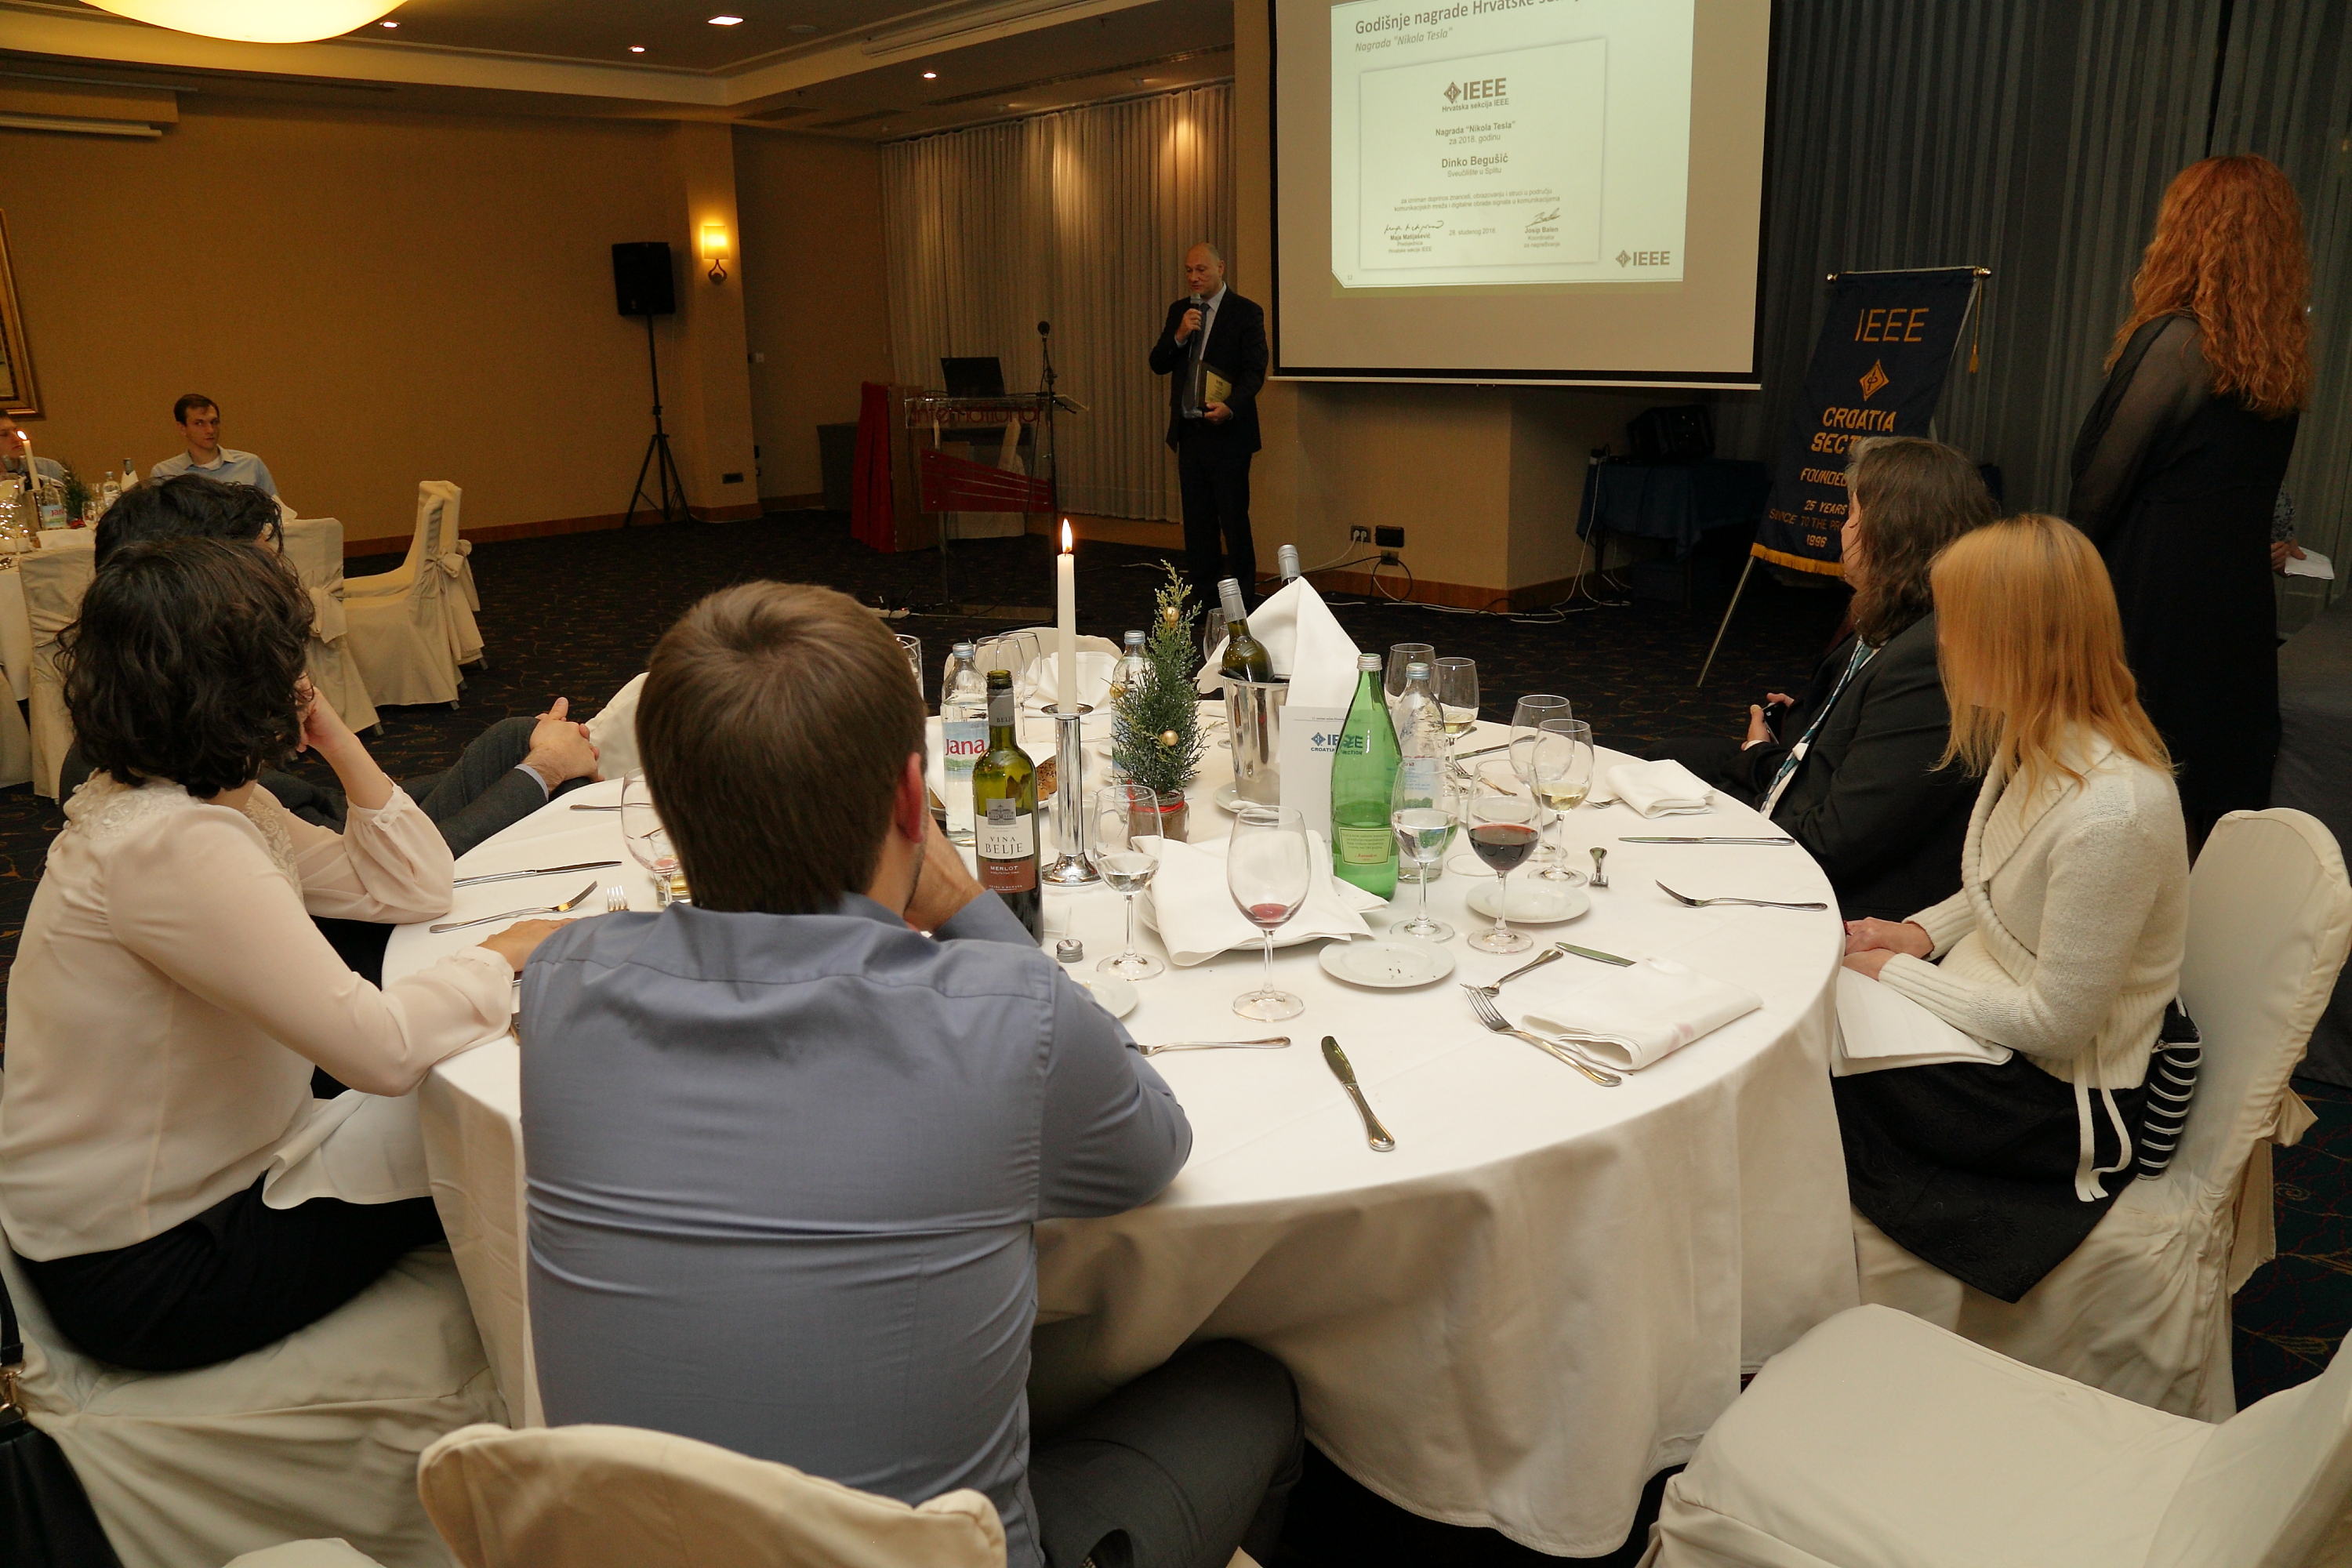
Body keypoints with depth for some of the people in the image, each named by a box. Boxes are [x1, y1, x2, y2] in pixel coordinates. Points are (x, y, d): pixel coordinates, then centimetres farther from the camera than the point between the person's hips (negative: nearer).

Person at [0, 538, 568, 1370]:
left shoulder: (216, 802, 1)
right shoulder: (169, 847, -30)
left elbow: (413, 888, 5)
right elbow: (380, 1048, -34)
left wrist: (335, 738, -3)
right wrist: (504, 953, -19)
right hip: (143, 1271, -9)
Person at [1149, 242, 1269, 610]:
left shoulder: (1246, 313, -3)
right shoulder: (1179, 311, 13)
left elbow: (1255, 371, -9)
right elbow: (1158, 365, 9)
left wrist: (1230, 406, -26)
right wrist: (1179, 335, -9)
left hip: (1227, 432, -5)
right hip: (1189, 431, 6)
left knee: (1234, 519, -4)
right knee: (1197, 521, 8)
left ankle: (1243, 602, 3)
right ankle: (1202, 599, 14)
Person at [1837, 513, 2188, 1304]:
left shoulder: (2108, 810, -31)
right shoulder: (2036, 748, -1)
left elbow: (2054, 1022, -25)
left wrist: (1896, 974, -16)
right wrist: (1921, 935, -2)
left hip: (2061, 1098, -8)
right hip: (2002, 1023, 8)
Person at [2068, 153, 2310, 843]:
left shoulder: (2177, 343, -15)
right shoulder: (2286, 353, 6)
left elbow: (2101, 478, -9)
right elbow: (2255, 483, 9)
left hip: (2157, 596, -7)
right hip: (2244, 597, 7)